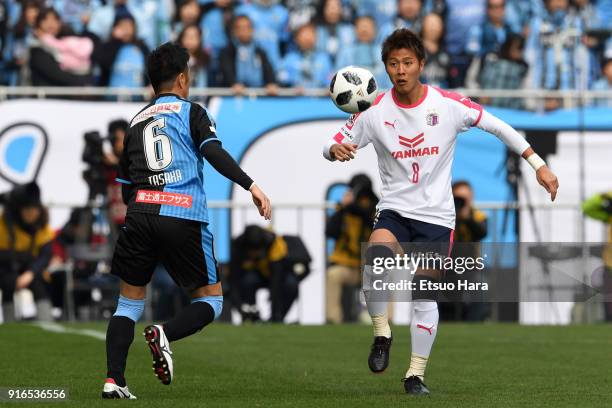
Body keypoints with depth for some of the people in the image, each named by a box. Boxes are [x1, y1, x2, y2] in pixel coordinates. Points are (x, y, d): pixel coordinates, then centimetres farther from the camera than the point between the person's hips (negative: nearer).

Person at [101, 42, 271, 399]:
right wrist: (251, 185, -15)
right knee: (211, 301, 9)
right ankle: (165, 334, -19)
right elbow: (214, 152, -10)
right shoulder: (191, 111, 8)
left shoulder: (137, 122, 21)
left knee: (130, 302, 13)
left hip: (140, 212, 4)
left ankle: (114, 380, -3)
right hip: (184, 218, -4)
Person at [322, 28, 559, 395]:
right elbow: (334, 144, -1)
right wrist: (335, 150, -27)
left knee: (425, 297, 0)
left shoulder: (448, 105, -9)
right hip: (394, 210, 0)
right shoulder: (374, 111, -6)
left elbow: (498, 127, 0)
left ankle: (416, 374, 15)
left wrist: (538, 164, -2)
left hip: (436, 216, 0)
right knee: (377, 258, -30)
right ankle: (382, 334, -9)